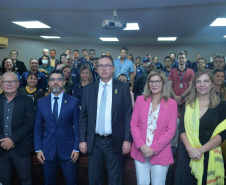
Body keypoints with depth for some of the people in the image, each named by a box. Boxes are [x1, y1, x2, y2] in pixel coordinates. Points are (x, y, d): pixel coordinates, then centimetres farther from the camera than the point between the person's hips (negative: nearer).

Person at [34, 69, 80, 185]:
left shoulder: (73, 102, -1)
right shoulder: (41, 102, 4)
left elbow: (77, 127, -1)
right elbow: (37, 128, 6)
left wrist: (76, 149, -5)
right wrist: (38, 149, 0)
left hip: (68, 150, -1)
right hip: (47, 150, 2)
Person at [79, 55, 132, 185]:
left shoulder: (123, 87, -2)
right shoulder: (88, 89, 4)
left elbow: (128, 115, -4)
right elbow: (83, 117, 5)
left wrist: (127, 140, -9)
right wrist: (82, 140, 1)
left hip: (114, 141, -2)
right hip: (94, 141, 2)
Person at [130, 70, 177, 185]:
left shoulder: (171, 103, -3)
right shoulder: (140, 100, 3)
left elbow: (171, 131, -5)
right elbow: (133, 125, 1)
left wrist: (153, 148, -11)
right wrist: (142, 146, -10)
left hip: (160, 153, -1)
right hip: (140, 150, 2)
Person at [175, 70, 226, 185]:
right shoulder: (188, 104, 5)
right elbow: (182, 128, 0)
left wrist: (201, 150, -14)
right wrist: (189, 148, -15)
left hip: (209, 155, -1)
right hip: (187, 154, 2)